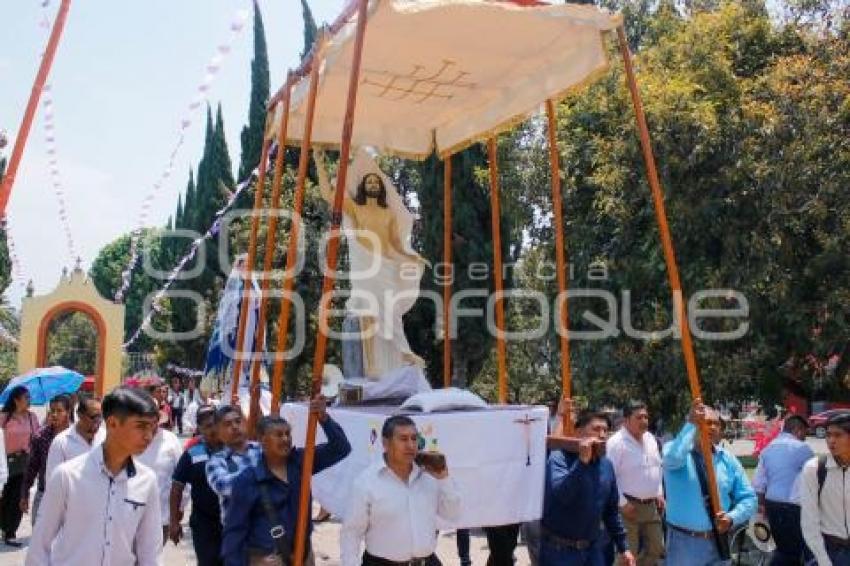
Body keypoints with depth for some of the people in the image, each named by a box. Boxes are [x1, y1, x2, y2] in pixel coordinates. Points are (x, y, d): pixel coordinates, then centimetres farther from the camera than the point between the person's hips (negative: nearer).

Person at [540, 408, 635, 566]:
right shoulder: (559, 458, -13)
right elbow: (559, 494, -31)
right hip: (559, 549, -6)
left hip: (593, 548, 6)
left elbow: (611, 510, 14)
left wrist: (623, 547, 14)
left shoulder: (606, 465, 6)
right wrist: (582, 461, -32)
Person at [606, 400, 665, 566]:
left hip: (651, 505, 8)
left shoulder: (651, 439, 8)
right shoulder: (616, 443, -18)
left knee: (656, 548, 16)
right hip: (630, 505, -8)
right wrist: (622, 503, -18)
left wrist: (659, 494, 13)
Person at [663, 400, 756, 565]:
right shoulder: (675, 450, -8)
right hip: (683, 541, -4)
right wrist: (691, 424, -38)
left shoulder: (728, 460, 5)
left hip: (717, 542, 4)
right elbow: (673, 458, -34)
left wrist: (732, 518, -12)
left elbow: (748, 498, 7)